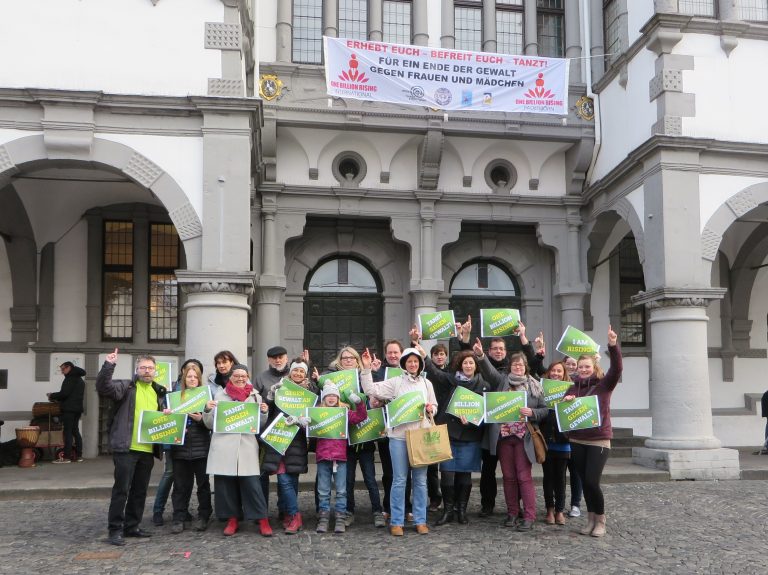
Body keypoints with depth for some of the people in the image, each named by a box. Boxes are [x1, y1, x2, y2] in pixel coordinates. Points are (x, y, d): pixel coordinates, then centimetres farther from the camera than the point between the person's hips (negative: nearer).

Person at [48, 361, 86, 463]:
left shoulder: (70, 378, -9)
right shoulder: (79, 379, 20)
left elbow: (64, 393, -19)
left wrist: (52, 396, -3)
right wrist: (56, 398, 20)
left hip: (69, 409, -9)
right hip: (77, 408, 9)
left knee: (68, 432, -9)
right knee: (75, 431, 11)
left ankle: (66, 457, -11)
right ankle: (78, 455, 10)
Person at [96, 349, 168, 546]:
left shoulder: (159, 392, 16)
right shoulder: (126, 386, -2)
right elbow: (103, 387, -20)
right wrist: (109, 365, -31)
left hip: (148, 449, 6)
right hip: (126, 448, -6)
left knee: (140, 490, 13)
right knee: (121, 489, -4)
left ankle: (132, 526, 24)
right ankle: (115, 529, 4)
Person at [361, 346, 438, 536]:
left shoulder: (426, 383, 12)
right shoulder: (395, 382, 2)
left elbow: (434, 406, 20)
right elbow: (371, 389, -7)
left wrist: (430, 409, -2)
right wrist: (367, 368, -13)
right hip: (399, 435, -3)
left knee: (420, 480, 7)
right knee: (399, 480, 1)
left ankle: (420, 521, 16)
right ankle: (396, 522, 9)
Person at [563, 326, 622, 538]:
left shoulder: (604, 384, -3)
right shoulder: (574, 387, 8)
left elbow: (616, 369, -19)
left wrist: (613, 346, -34)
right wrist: (565, 401, -15)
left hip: (599, 440, -4)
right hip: (576, 440, 4)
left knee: (592, 481, -10)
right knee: (585, 482, 8)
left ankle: (601, 521, 8)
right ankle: (590, 519, 23)